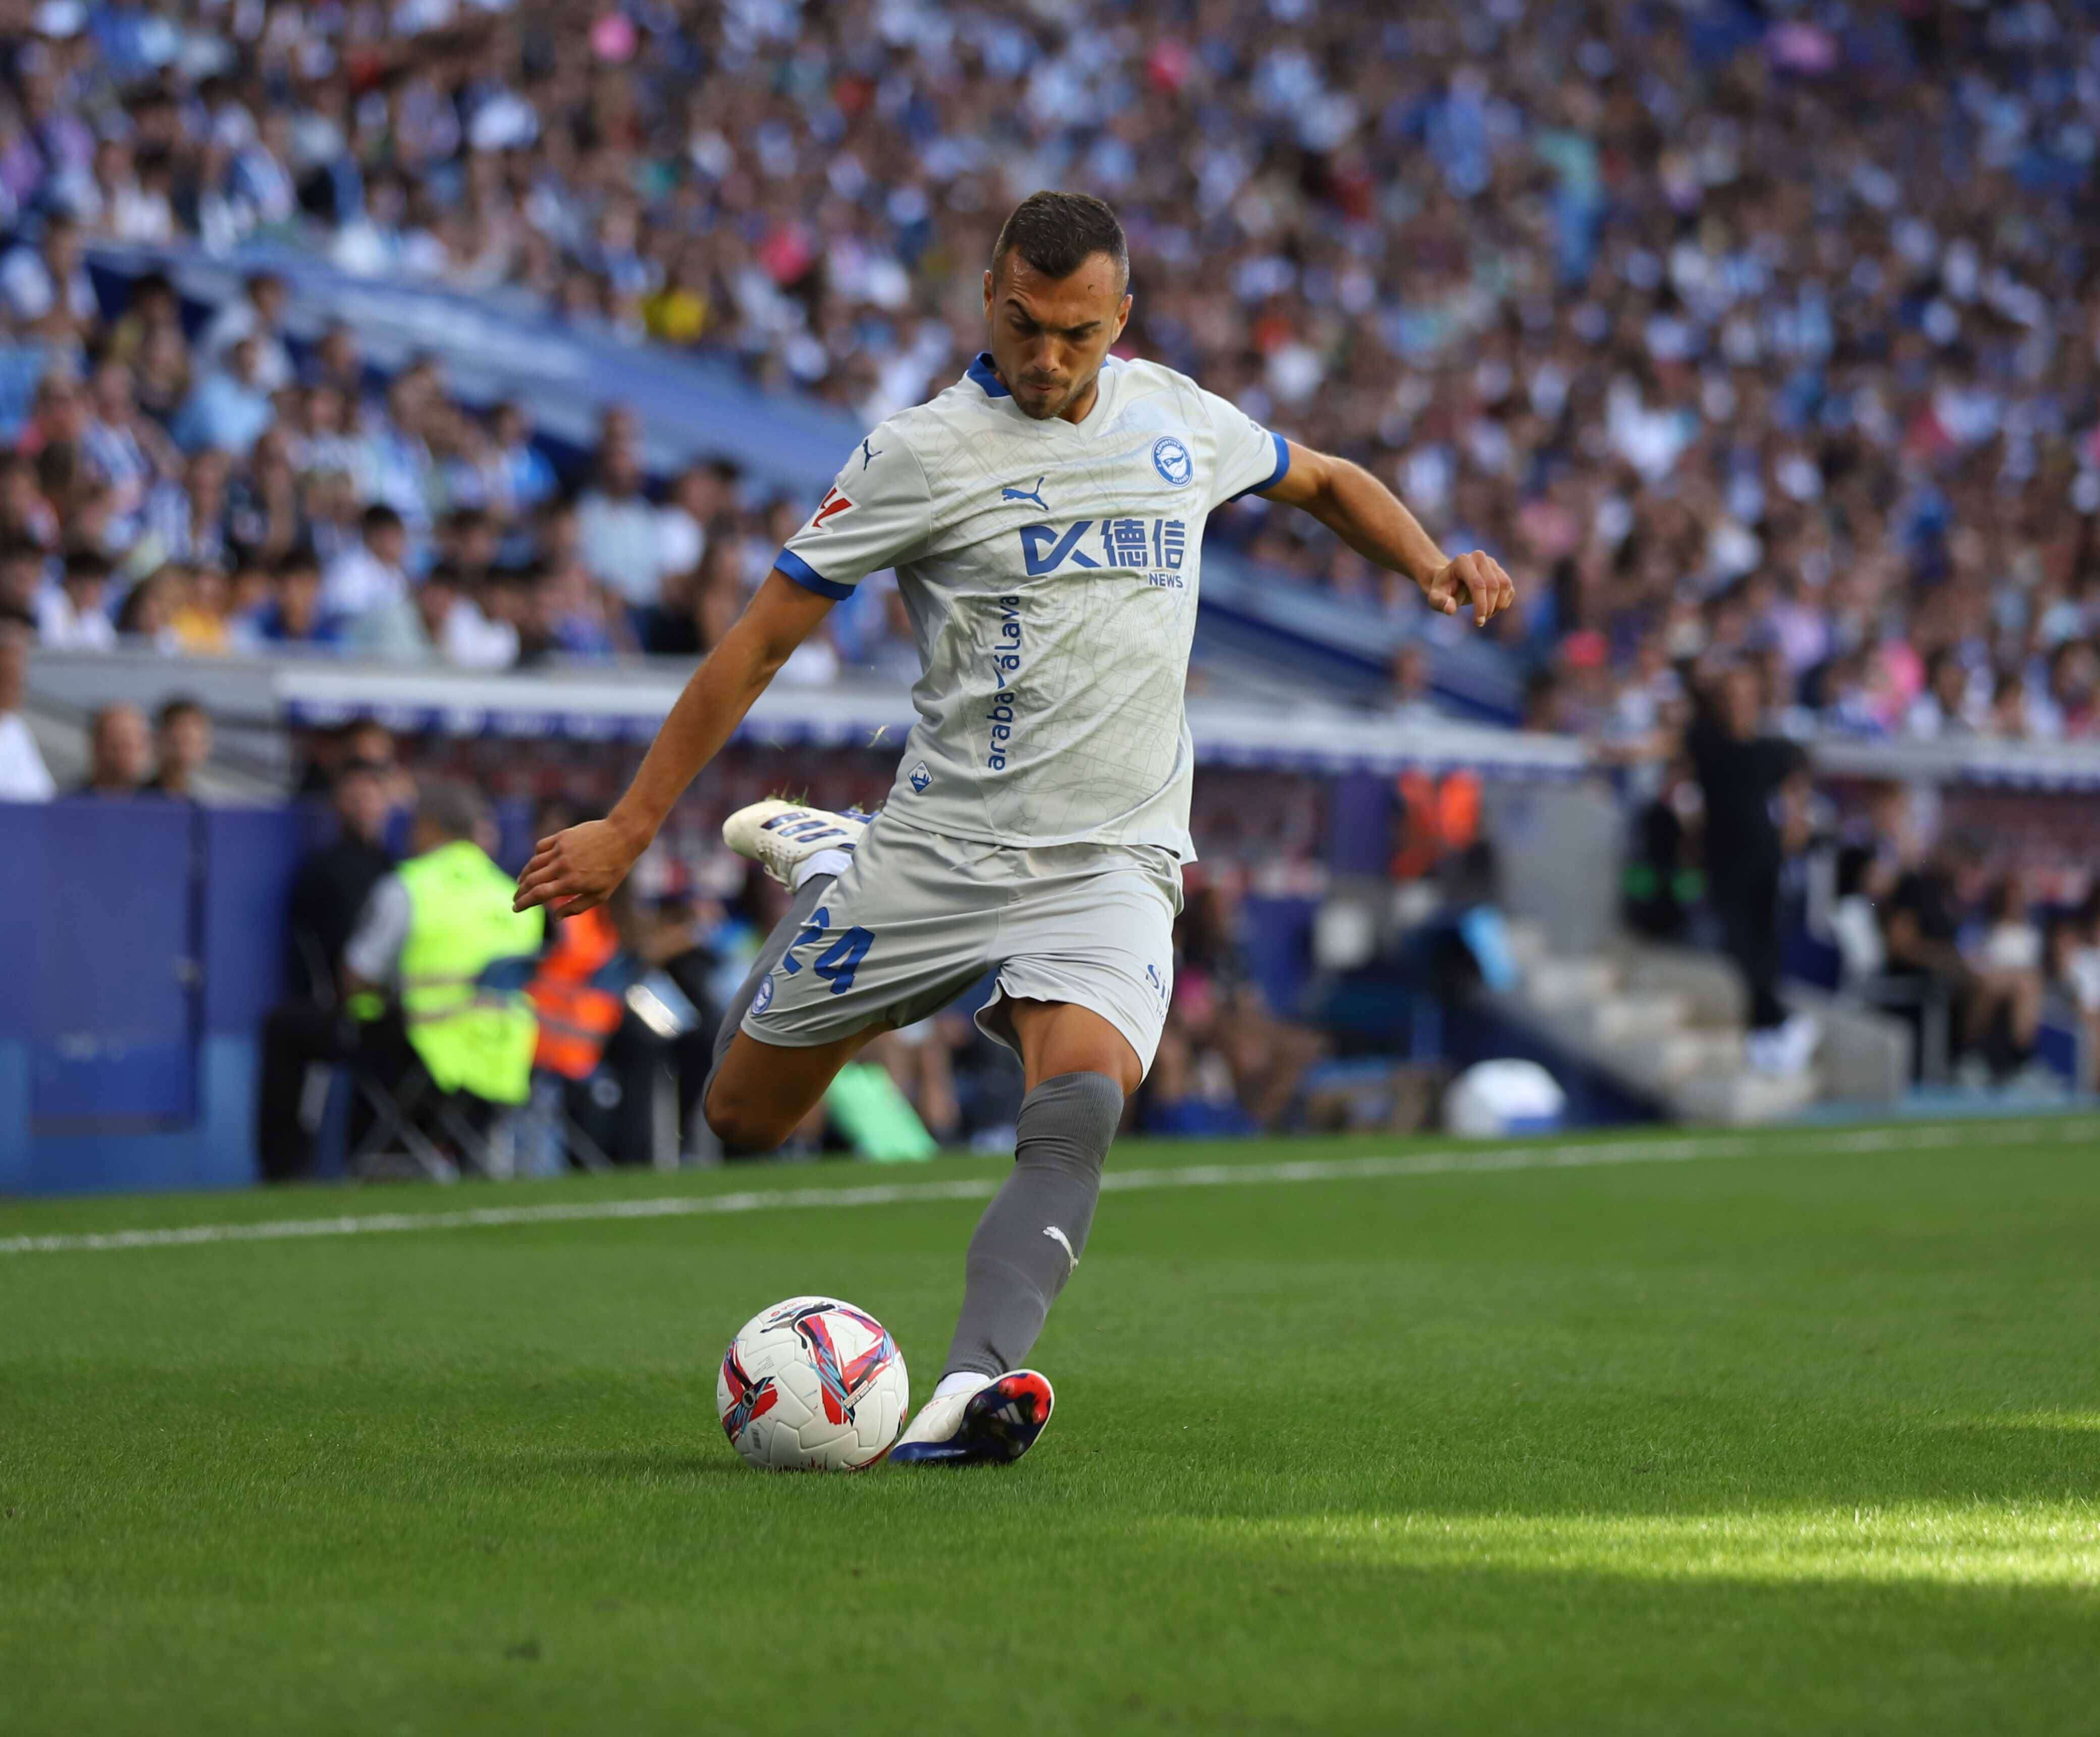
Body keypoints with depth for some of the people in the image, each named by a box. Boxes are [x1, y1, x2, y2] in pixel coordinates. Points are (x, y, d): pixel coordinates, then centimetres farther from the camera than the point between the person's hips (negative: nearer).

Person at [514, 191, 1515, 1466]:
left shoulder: (1177, 420, 8)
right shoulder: (925, 453, -6)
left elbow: (1325, 482, 29)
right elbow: (759, 644, -4)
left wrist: (1434, 565, 9)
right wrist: (632, 827, -6)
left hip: (1112, 869, 1)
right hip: (938, 855, -1)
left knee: (1082, 1105, -29)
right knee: (745, 1119, 10)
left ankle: (975, 1388, -43)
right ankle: (827, 872, 37)